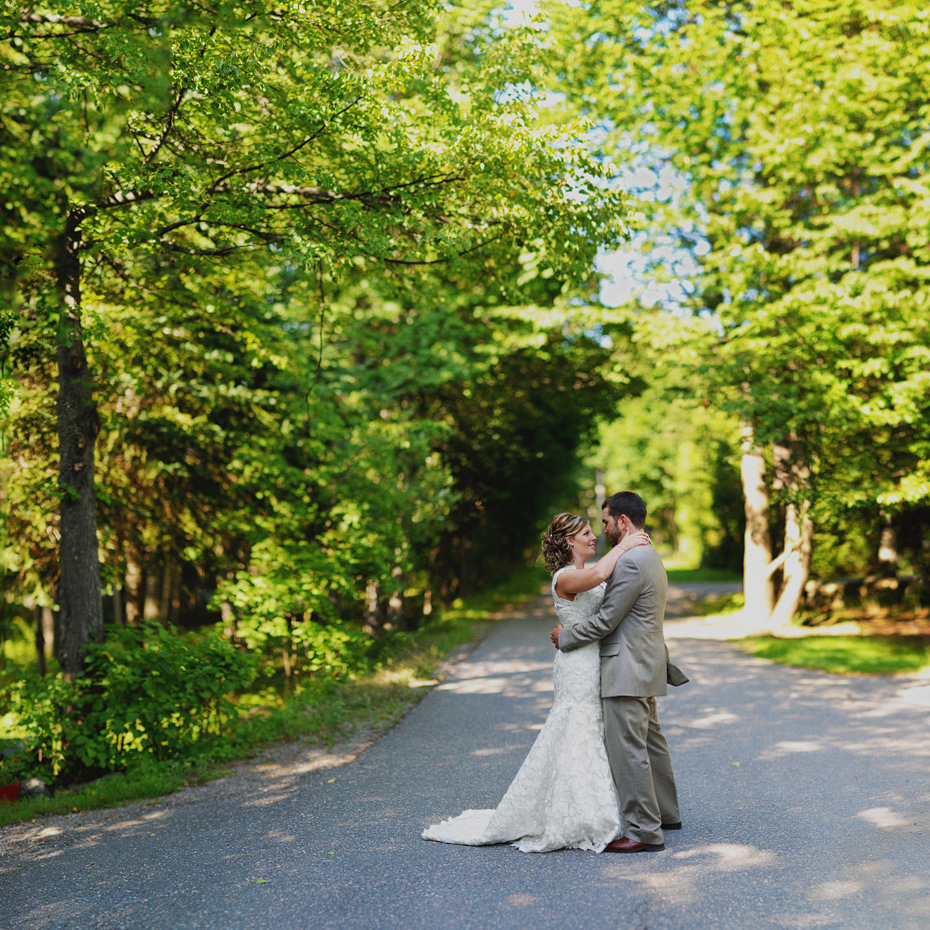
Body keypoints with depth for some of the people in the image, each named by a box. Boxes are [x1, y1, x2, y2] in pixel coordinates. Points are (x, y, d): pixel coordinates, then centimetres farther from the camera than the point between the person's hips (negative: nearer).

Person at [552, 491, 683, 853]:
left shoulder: (630, 562, -19)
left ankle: (644, 831, -4)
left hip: (627, 669, -11)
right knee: (649, 741, 20)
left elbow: (606, 621, -18)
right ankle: (665, 813, 32)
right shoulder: (650, 557, 15)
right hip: (646, 663, 11)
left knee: (627, 749, -7)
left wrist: (565, 635, -5)